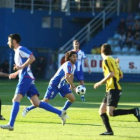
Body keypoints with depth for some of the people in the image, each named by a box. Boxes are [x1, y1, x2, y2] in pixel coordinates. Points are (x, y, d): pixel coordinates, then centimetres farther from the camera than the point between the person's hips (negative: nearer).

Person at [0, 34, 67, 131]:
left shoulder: (20, 49, -6)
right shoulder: (17, 52, 24)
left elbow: (32, 58, -20)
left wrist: (21, 67, -20)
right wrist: (16, 74, 26)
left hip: (26, 78, -10)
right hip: (26, 79, 10)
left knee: (16, 100, -15)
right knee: (36, 103, 3)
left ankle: (11, 124, -21)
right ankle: (60, 113, 0)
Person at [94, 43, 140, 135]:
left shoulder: (106, 60, -8)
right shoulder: (113, 60, 19)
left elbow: (111, 73, -21)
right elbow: (120, 75, 20)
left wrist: (100, 83, -15)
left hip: (113, 89, -10)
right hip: (111, 89, 10)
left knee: (111, 113, -18)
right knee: (102, 110, 8)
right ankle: (109, 131, 4)